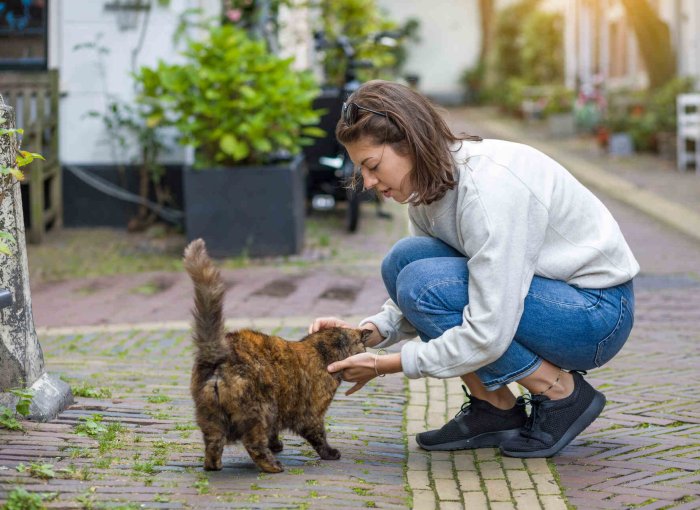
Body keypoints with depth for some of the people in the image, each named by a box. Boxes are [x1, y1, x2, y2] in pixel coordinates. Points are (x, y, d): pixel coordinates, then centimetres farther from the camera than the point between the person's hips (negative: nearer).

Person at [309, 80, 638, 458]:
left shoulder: (489, 185, -28)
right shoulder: (429, 183, -1)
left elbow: (488, 335, -30)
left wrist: (384, 365, -22)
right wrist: (367, 333, -11)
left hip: (596, 314, -8)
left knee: (424, 281, -24)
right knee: (404, 260, -10)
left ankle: (563, 394, -9)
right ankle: (496, 411, -2)